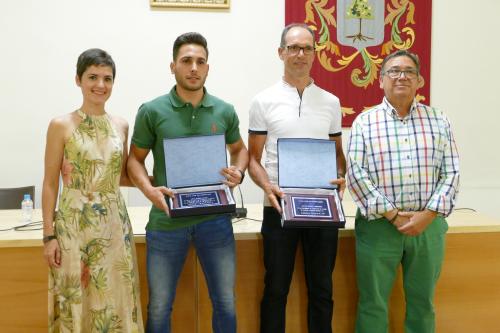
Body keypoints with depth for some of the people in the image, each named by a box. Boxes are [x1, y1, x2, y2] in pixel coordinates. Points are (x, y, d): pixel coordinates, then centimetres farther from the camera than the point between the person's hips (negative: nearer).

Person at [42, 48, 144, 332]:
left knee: (115, 301, 10)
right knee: (76, 301, 6)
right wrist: (49, 234, -6)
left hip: (115, 224, 4)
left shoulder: (121, 125, 7)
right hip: (74, 225, -3)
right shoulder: (61, 125, -4)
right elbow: (50, 184, -3)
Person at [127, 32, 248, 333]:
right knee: (160, 306, 14)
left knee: (225, 302, 15)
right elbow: (135, 158, 3)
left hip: (215, 220, 2)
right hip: (167, 222, -1)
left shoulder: (225, 111, 1)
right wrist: (149, 189, -16)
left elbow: (239, 148, 16)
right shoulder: (152, 111, -6)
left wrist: (239, 172, -5)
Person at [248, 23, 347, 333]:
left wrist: (341, 177, -7)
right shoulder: (264, 101, 0)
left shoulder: (331, 102, 8)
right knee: (276, 288, 9)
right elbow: (253, 158, 1)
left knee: (321, 288, 13)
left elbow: (338, 153, 14)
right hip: (279, 207, -2)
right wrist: (267, 186, -17)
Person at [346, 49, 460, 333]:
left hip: (428, 224, 2)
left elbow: (451, 173, 3)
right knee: (373, 303, 7)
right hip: (379, 225, -2)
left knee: (423, 302, 15)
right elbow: (356, 174, -7)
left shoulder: (439, 121, 7)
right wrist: (392, 214, -13)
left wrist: (428, 214, -10)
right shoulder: (364, 123, 1)